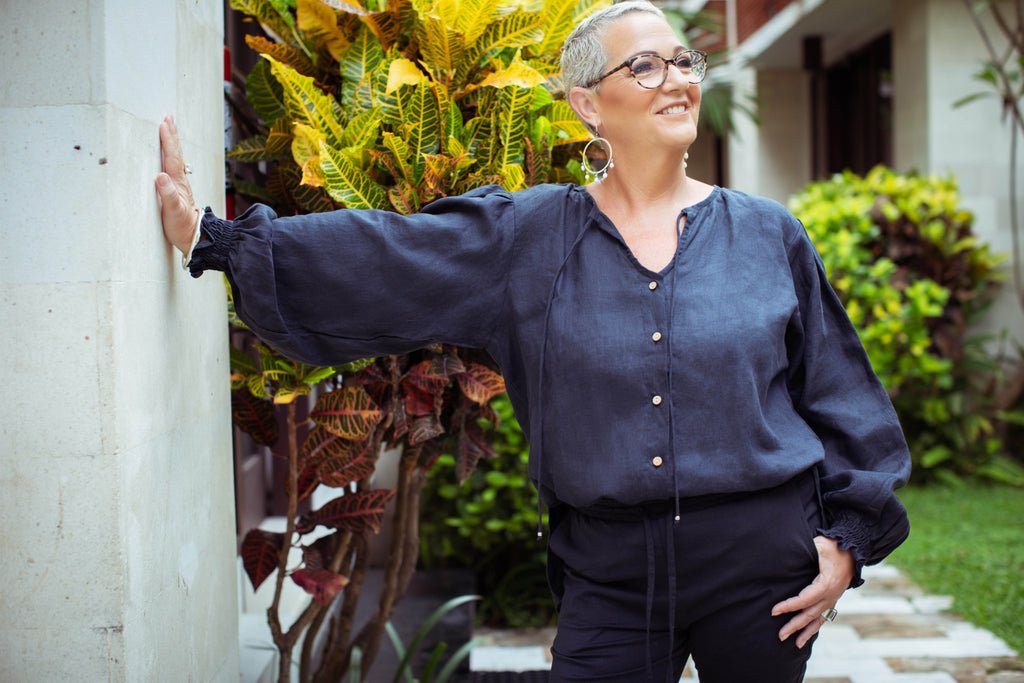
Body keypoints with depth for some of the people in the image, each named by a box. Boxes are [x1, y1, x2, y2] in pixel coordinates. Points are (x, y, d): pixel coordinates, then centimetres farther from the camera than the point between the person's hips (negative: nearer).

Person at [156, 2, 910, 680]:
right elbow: (371, 257, -1)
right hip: (611, 573, 0)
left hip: (761, 564, 1)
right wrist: (212, 238, -5)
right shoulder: (528, 238, 2)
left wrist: (846, 537, 3)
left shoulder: (768, 235, 4)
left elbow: (838, 395, 9)